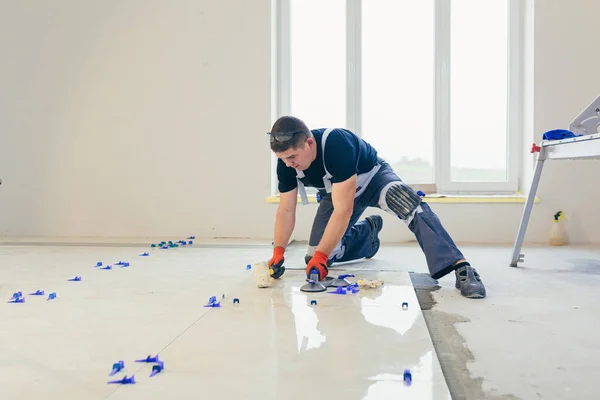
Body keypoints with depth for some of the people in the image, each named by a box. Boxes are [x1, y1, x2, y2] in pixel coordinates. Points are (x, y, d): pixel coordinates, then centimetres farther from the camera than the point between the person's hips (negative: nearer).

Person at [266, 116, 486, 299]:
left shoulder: (337, 144, -40)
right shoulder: (286, 161, -22)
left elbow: (343, 210, -42)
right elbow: (286, 210, -14)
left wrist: (321, 255, -45)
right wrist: (278, 251, -28)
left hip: (372, 177, -6)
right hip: (337, 191, 6)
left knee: (407, 203, -39)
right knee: (314, 257, 2)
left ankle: (461, 268, -44)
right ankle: (367, 232, 26)